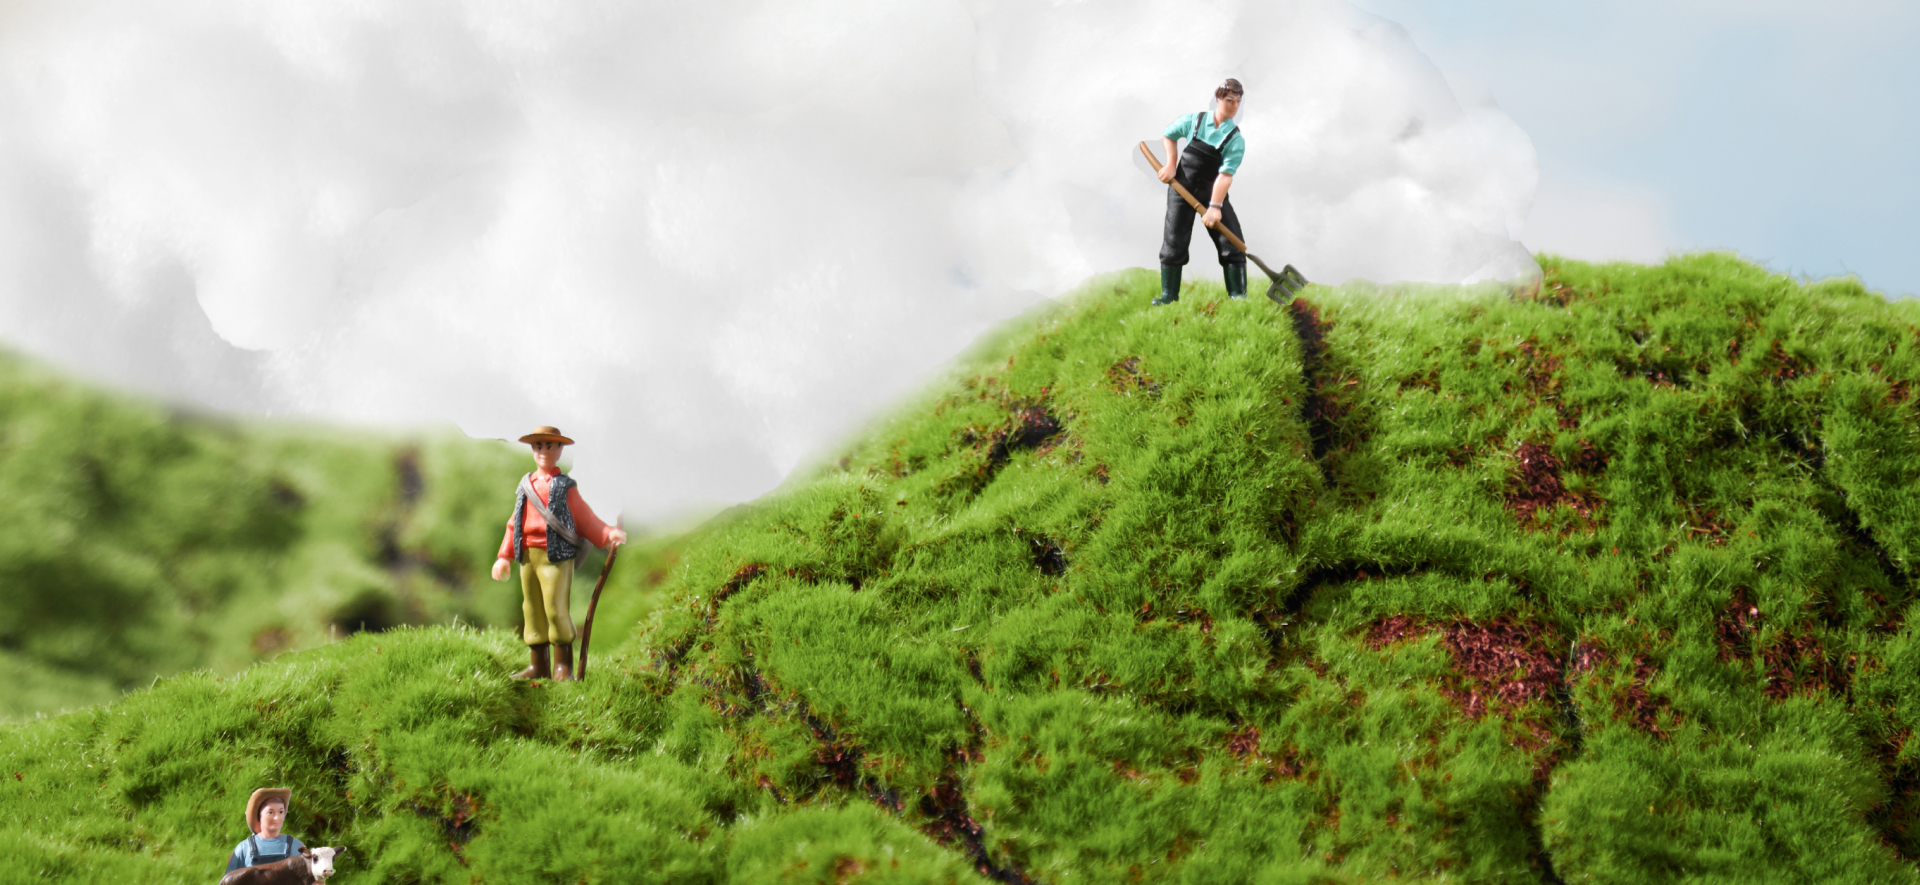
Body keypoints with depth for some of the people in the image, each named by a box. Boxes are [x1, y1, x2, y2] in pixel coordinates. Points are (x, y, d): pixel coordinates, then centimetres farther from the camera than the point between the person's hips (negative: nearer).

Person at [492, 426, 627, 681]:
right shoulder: (525, 485, 17)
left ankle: (563, 665, -3)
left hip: (556, 556, -5)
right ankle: (538, 665, 13)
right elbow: (514, 523, 19)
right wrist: (504, 556, 14)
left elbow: (586, 520, 2)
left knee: (556, 608, -11)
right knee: (533, 609, 7)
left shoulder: (565, 487, 3)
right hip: (527, 555, 5)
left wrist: (609, 534, -12)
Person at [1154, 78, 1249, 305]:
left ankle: (1238, 295, 1)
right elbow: (1168, 135, 15)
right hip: (1182, 187, 1)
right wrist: (1171, 164, 2)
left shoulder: (1235, 139, -10)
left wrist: (1215, 207, -29)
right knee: (1174, 242, -2)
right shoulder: (1193, 121, -4)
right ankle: (1168, 294, 6)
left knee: (1232, 242, -6)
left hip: (1214, 192, -1)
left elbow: (1226, 174, -20)